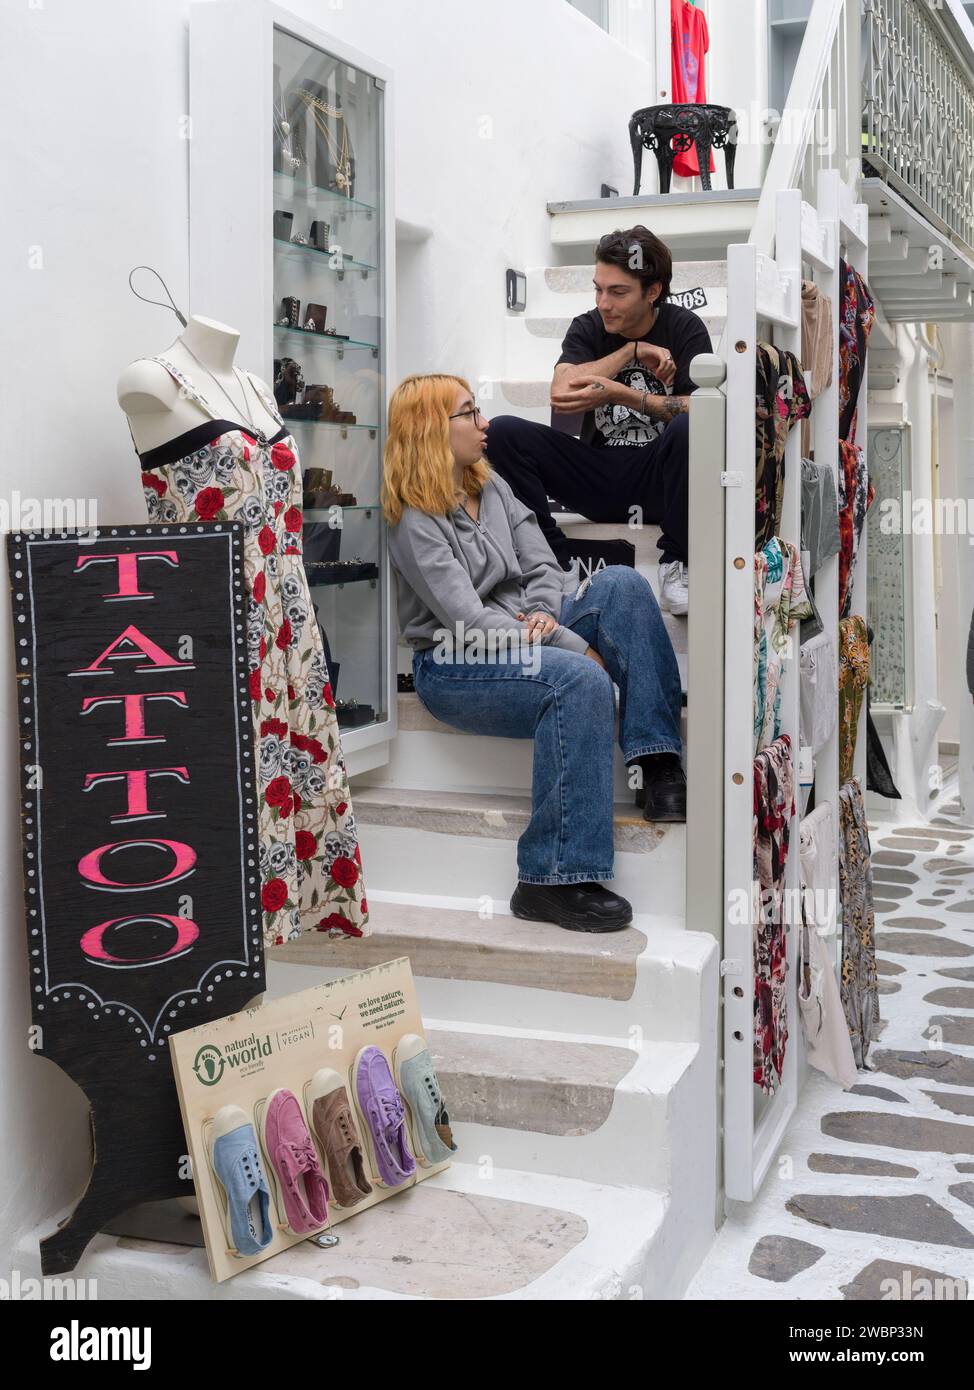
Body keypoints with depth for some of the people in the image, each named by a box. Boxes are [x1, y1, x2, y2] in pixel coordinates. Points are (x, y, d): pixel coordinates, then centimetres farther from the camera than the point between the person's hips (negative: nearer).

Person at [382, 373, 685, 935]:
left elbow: (542, 564, 11)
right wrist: (579, 646, -22)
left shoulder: (490, 485, 13)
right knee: (582, 681, -34)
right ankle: (555, 881, -32)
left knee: (621, 583, -15)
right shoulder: (414, 521, -12)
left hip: (521, 635, 8)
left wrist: (543, 612, -14)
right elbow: (468, 621, -21)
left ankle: (659, 771, -24)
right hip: (456, 664, -8)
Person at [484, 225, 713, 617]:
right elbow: (561, 394, -12)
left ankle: (676, 564, -20)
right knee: (502, 432, -18)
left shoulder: (684, 327, -1)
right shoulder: (587, 328, 6)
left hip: (659, 480, -2)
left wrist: (621, 395, -22)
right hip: (597, 477, 3)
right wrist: (633, 351, -12)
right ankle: (556, 561, -20)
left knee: (689, 429, -37)